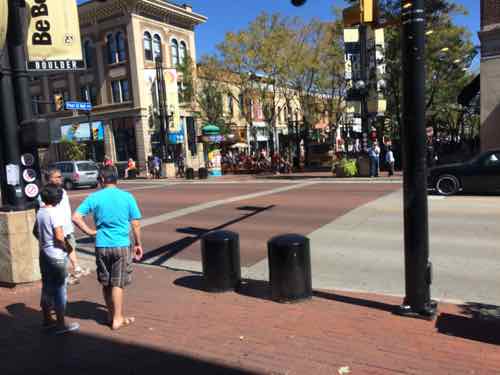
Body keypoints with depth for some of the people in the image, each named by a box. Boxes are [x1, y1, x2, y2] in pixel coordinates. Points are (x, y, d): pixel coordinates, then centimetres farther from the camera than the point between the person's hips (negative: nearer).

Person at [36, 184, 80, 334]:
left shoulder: (40, 211, 5)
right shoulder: (55, 212, -19)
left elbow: (36, 232, 17)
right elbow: (59, 236, -24)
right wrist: (67, 247, -9)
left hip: (44, 254, 8)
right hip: (57, 256, -8)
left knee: (47, 288, 17)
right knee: (60, 290, 1)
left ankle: (47, 320, 28)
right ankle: (61, 324, 9)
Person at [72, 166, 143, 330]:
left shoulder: (94, 197, -1)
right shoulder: (127, 197, -4)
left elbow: (76, 217, -8)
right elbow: (136, 224, -2)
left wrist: (90, 231, 1)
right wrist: (138, 244, 8)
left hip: (101, 246, 2)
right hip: (122, 245, -2)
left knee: (105, 283, 16)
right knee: (118, 284, 6)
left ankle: (111, 314, 30)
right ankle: (117, 319, 11)